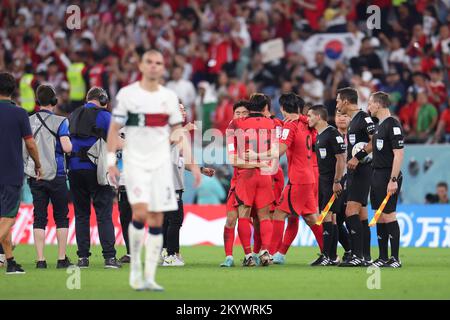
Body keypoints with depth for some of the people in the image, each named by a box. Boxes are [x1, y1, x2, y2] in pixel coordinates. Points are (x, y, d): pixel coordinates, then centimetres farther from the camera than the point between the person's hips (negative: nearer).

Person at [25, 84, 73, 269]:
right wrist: (70, 145, 6)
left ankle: (40, 259, -1)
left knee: (39, 218, 4)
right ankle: (62, 259, 5)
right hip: (55, 175, -3)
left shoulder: (28, 121, 5)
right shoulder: (59, 122, -8)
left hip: (34, 175, 3)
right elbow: (66, 147, -16)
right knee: (61, 217, 6)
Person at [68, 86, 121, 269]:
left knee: (81, 214, 9)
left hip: (74, 170, 4)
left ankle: (82, 257, 5)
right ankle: (109, 256, -10)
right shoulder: (104, 115, -1)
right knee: (104, 214, -3)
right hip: (96, 170, -4)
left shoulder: (73, 116, 14)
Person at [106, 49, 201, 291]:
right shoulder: (127, 94, 0)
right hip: (135, 161, -3)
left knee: (157, 220, -1)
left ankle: (149, 277, 3)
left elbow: (178, 133, 12)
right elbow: (114, 129, 2)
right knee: (140, 212, -19)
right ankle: (134, 266, -1)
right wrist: (111, 162, -5)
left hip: (161, 163, 3)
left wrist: (191, 163, 5)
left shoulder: (169, 97, 9)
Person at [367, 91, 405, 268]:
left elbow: (398, 154, -18)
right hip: (377, 175, 9)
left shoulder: (392, 124, -13)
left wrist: (393, 180, -22)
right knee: (380, 217, 10)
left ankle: (395, 258, -4)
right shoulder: (380, 125, 15)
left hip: (388, 177, -9)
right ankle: (383, 258, 14)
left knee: (389, 216, -8)